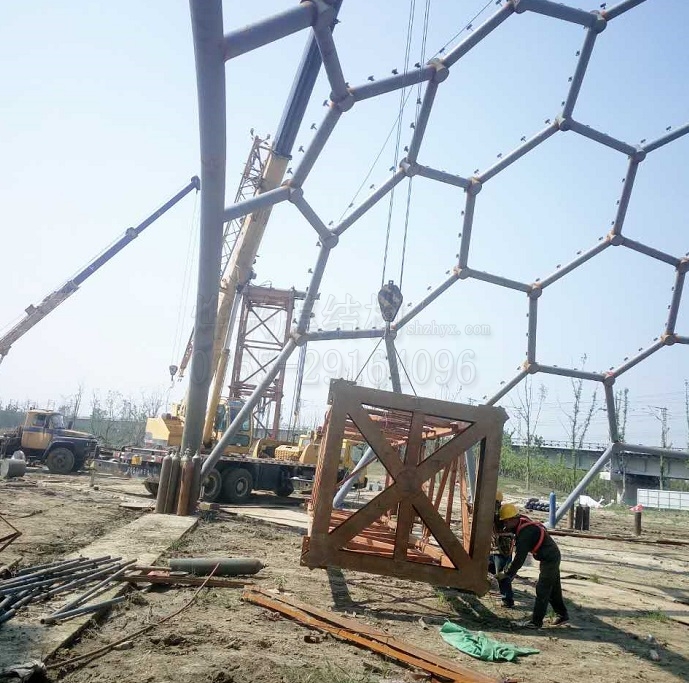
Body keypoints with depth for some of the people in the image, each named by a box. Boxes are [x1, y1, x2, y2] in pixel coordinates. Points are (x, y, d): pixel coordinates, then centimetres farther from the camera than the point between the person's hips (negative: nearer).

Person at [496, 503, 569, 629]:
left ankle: (536, 621, 3)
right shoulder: (522, 521, -1)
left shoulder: (525, 533, -27)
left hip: (549, 559, -10)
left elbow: (520, 557, -25)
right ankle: (562, 615, 32)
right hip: (552, 556, 10)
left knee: (542, 590, -3)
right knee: (553, 588, 20)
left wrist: (506, 574, -17)